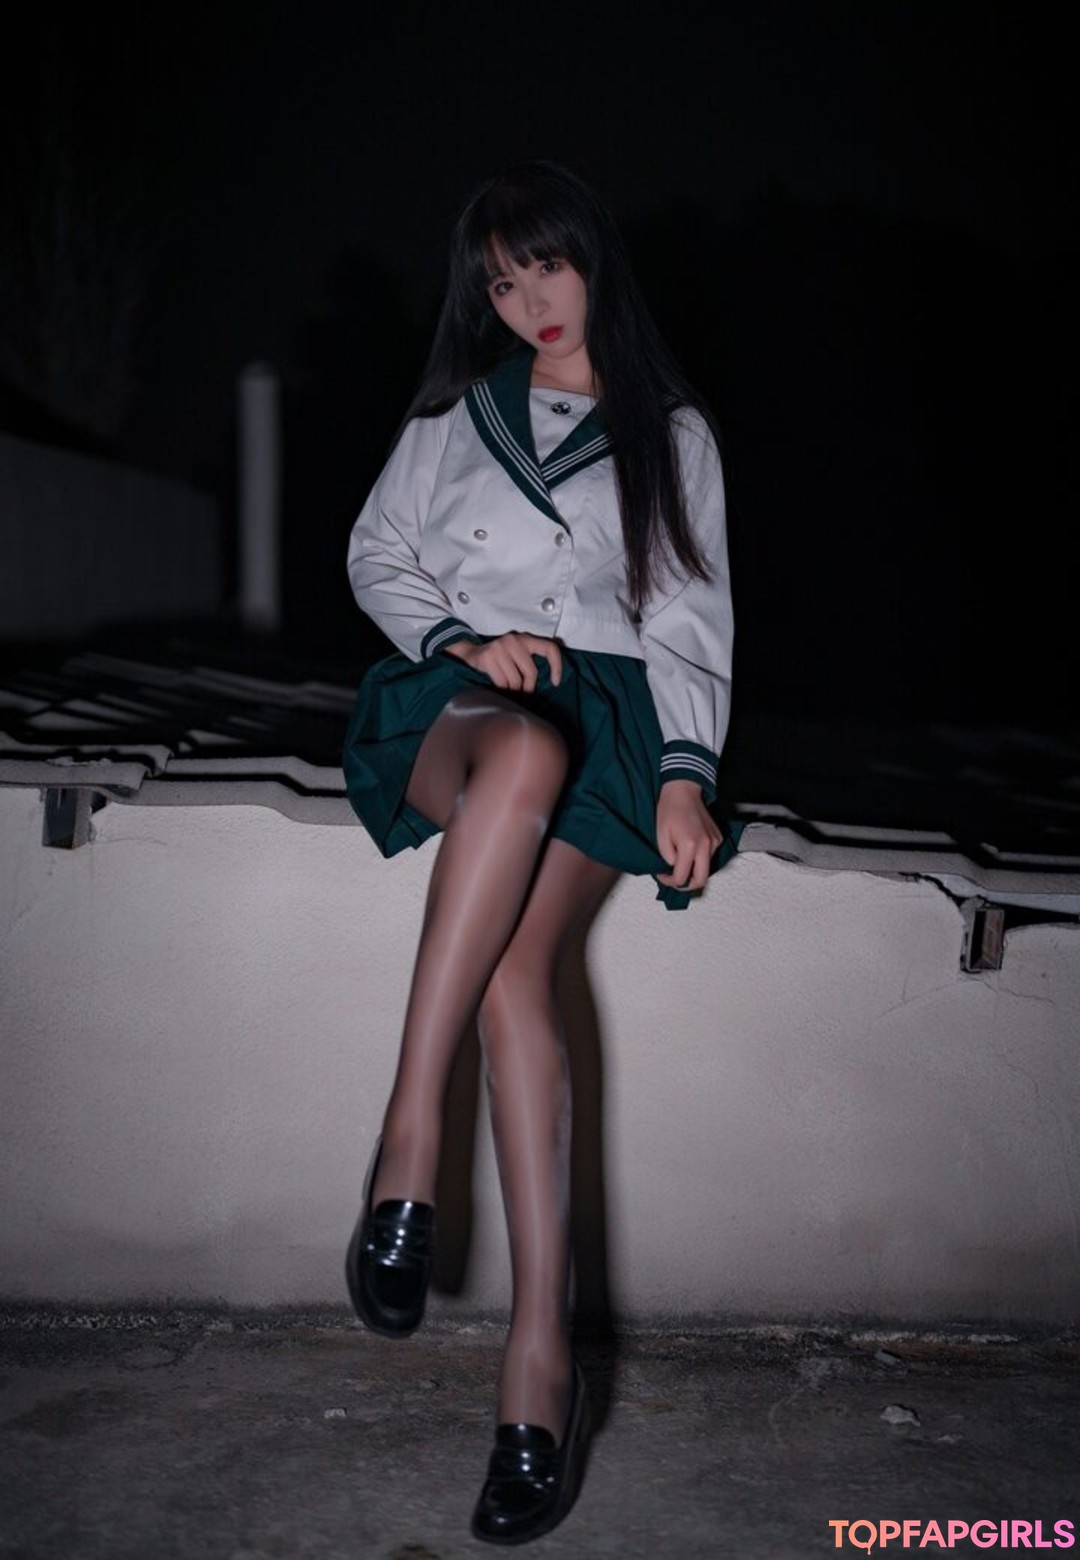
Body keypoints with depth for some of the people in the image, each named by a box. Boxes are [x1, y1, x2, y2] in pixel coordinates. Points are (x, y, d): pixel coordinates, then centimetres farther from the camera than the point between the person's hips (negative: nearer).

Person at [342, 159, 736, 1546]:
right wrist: (464, 637, -2)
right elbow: (377, 556, 19)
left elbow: (692, 623, 12)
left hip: (609, 712, 0)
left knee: (515, 961, -31)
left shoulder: (674, 432, 19)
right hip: (458, 701, 0)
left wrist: (686, 771, -5)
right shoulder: (456, 413, 23)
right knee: (527, 749, -40)